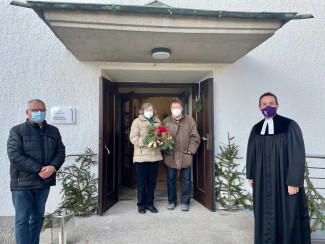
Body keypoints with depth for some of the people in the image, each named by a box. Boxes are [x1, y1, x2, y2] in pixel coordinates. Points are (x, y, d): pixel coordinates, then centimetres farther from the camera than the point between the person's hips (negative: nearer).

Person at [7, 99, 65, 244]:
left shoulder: (53, 131, 10)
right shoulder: (17, 131, -3)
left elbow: (61, 151, 5)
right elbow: (14, 155, -13)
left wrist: (53, 167, -15)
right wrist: (39, 169, -19)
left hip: (44, 183, 4)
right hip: (23, 183, -4)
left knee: (38, 217, 15)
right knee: (22, 220, 2)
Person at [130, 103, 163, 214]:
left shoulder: (157, 122, 15)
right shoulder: (137, 122, 1)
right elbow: (133, 138, -8)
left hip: (154, 155, 4)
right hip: (141, 156, -4)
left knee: (152, 181, 10)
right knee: (141, 181, 4)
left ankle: (150, 203, 24)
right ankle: (141, 204, 19)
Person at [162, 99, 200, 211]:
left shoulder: (189, 120, 3)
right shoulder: (166, 121, 6)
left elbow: (195, 137, 2)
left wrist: (191, 150, -6)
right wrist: (165, 149, -7)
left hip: (185, 156, -1)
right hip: (170, 156, 1)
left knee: (186, 179, 8)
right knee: (171, 179, 11)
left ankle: (185, 202, 24)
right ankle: (172, 201, 28)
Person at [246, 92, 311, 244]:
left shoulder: (290, 126, -8)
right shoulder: (256, 129, 4)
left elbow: (297, 155, -11)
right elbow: (251, 153, 10)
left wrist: (294, 181, -14)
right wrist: (250, 175, 10)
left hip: (284, 180, -4)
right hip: (262, 181, 4)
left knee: (287, 215, 8)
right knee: (265, 214, 13)